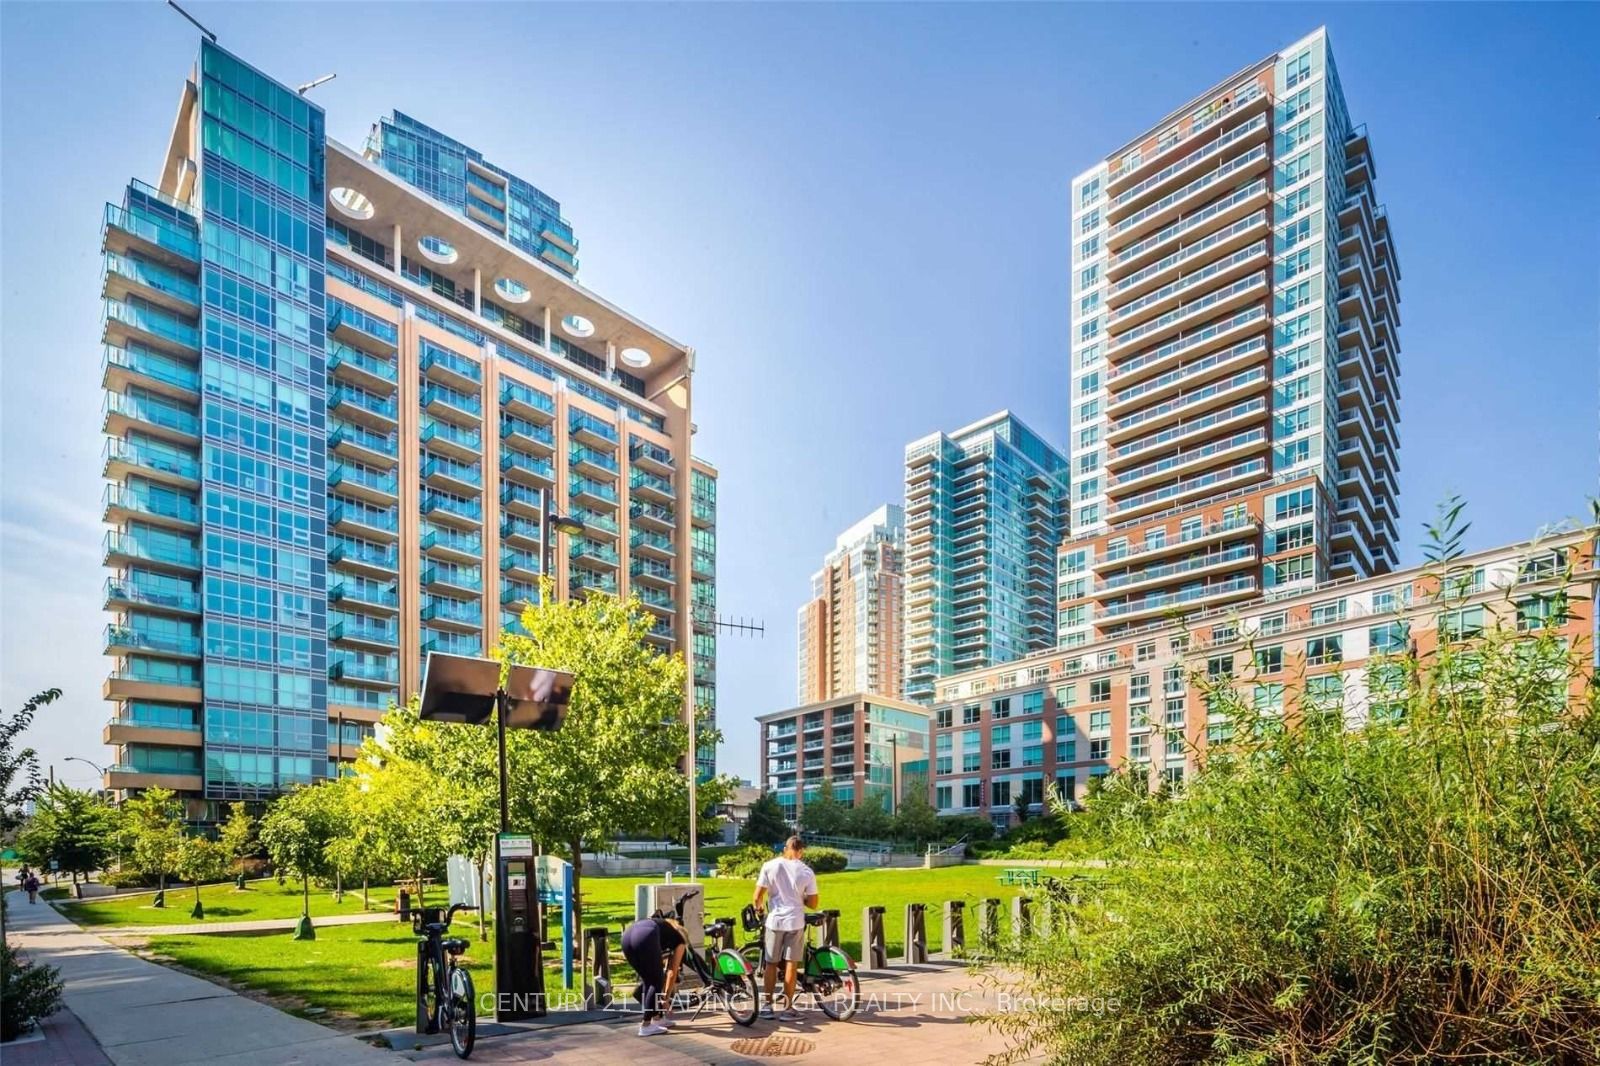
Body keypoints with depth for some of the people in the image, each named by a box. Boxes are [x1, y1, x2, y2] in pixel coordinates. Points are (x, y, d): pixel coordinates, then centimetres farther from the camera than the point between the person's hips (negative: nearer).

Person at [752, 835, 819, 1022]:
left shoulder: (770, 865, -4)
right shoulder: (806, 871, -3)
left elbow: (758, 896, -5)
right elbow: (812, 903, 0)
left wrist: (757, 908, 15)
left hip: (774, 920, 1)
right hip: (795, 922, -1)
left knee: (771, 963, 13)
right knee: (791, 965, 5)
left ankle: (767, 1005, 19)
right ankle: (787, 1008, 7)